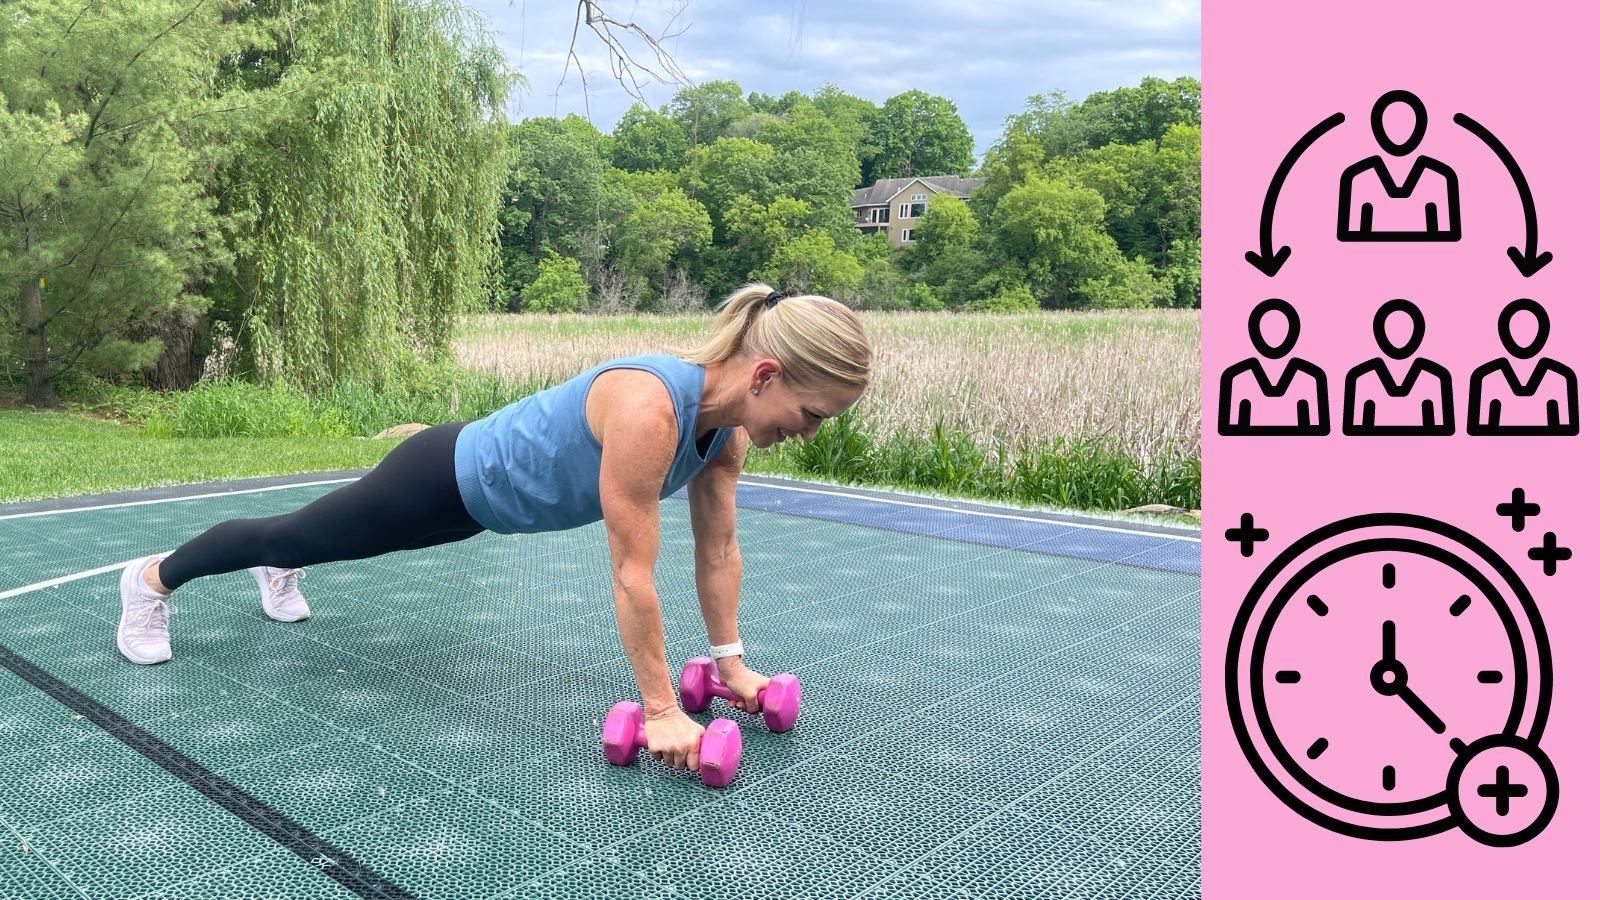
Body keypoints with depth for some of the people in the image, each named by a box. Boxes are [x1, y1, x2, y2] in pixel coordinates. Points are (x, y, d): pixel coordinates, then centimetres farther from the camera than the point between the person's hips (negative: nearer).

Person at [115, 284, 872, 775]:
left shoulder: (727, 424, -15)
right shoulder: (649, 409, -41)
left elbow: (718, 550, -4)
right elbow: (632, 573, -37)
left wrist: (730, 660, -2)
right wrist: (660, 710, -30)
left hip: (487, 488, 7)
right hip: (448, 481, -7)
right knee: (299, 536, 18)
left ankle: (278, 571, 66)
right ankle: (153, 578, 44)